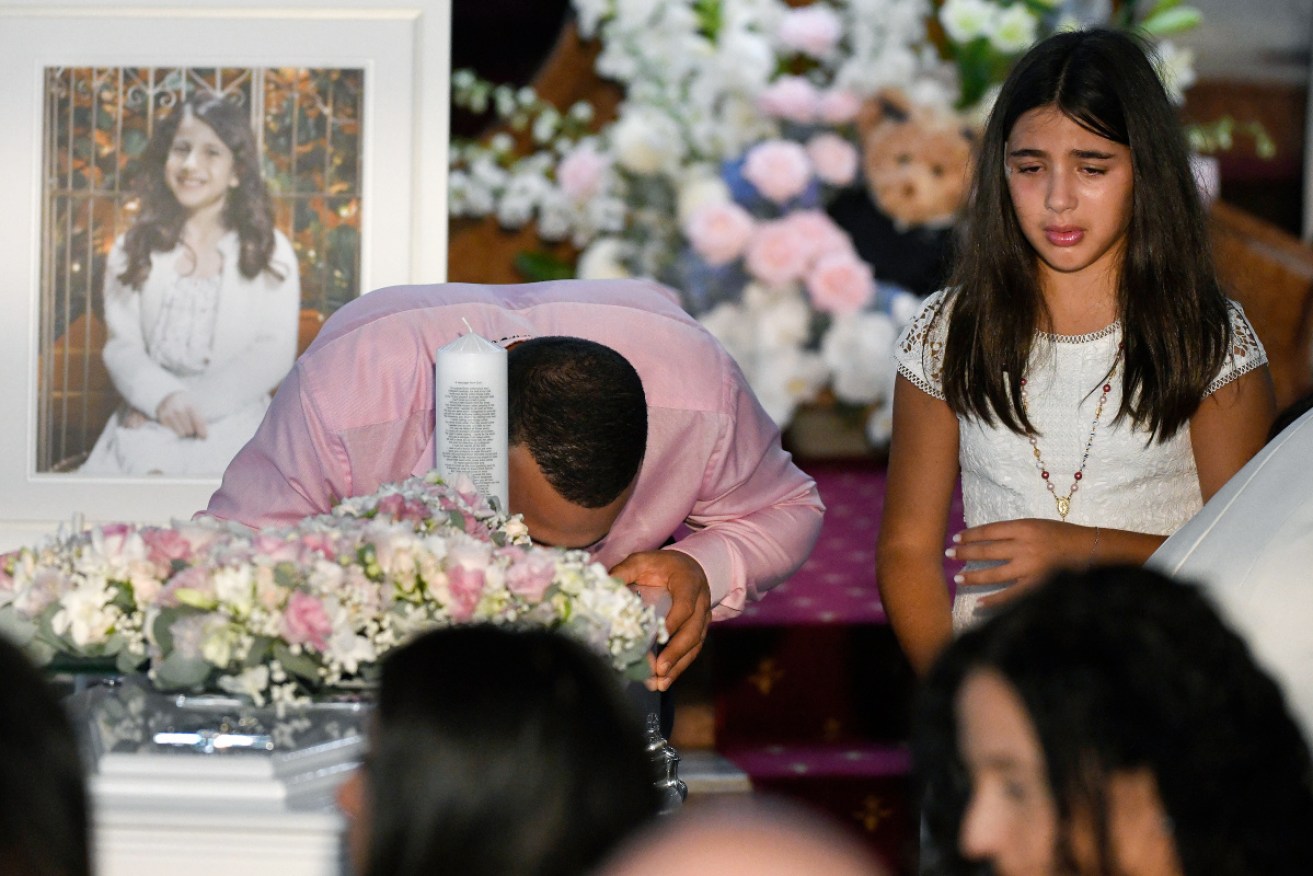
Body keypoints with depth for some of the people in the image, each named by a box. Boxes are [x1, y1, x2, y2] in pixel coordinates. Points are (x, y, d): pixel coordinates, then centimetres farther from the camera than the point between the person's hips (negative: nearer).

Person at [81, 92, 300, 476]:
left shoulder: (270, 252, 7)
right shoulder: (135, 248, 11)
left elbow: (274, 353, -1)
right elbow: (121, 346, 3)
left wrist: (195, 401, -13)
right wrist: (164, 397, -19)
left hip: (233, 425, -2)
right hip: (146, 424, 2)